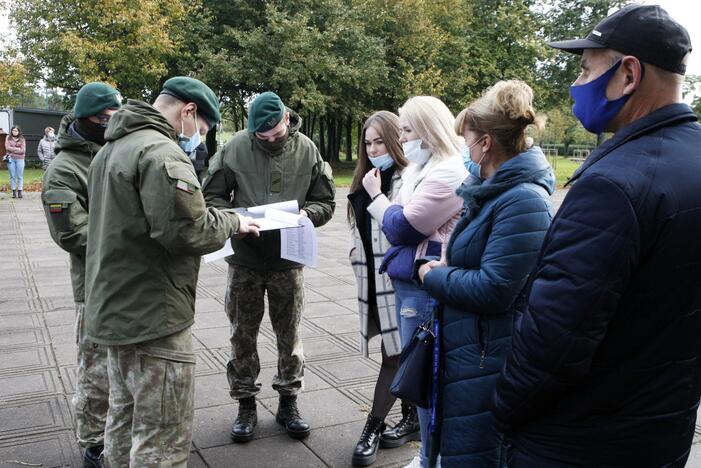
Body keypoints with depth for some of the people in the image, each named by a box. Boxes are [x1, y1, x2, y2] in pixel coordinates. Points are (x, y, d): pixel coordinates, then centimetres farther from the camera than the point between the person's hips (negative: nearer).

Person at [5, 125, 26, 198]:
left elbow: (22, 150, -5)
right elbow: (7, 147, -4)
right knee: (12, 176, 4)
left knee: (20, 176, 0)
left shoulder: (22, 139, 3)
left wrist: (12, 150, -6)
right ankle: (14, 192, 8)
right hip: (11, 159, 1)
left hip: (20, 159, -1)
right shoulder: (8, 138, 8)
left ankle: (20, 191, 4)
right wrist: (17, 149, -6)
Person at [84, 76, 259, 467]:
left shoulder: (113, 148, 15)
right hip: (153, 316, -10)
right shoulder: (161, 151, -18)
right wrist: (232, 223, -8)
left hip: (115, 308, 10)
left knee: (125, 418, 22)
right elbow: (188, 229, -26)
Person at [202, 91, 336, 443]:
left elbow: (325, 202, 2)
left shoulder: (306, 150, -4)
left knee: (289, 334, 11)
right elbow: (211, 196, -3)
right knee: (243, 334, 10)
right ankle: (246, 403, 27)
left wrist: (307, 213, -19)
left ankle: (288, 402, 29)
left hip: (288, 259, 1)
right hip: (245, 258, 0)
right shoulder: (236, 147, -8)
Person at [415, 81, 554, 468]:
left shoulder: (523, 201, -22)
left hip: (488, 363, -10)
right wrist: (447, 267, 1)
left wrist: (432, 276, -11)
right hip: (470, 352, 10)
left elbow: (492, 290, -26)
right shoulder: (496, 192, 10)